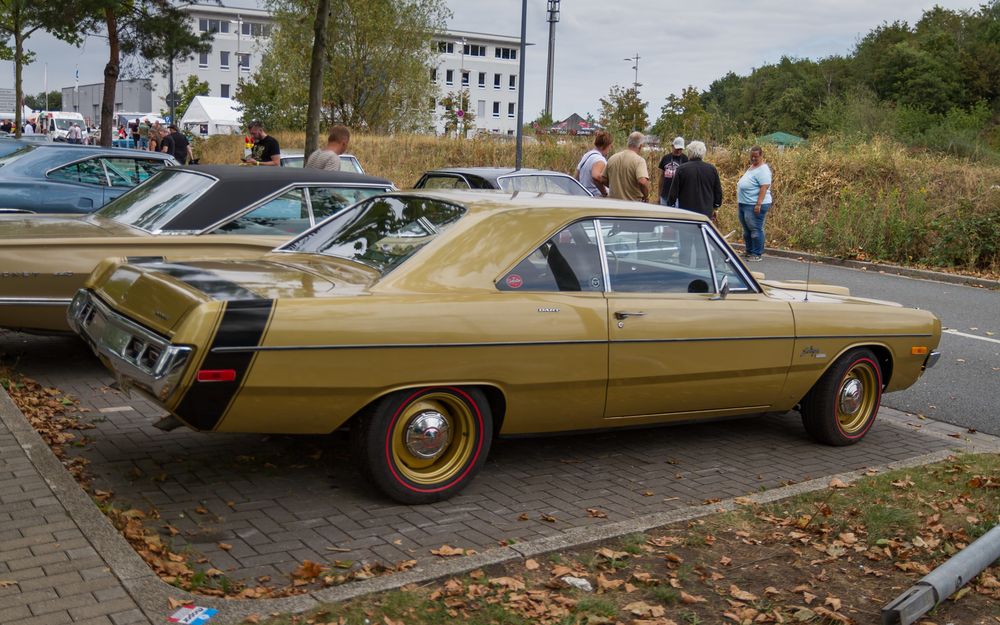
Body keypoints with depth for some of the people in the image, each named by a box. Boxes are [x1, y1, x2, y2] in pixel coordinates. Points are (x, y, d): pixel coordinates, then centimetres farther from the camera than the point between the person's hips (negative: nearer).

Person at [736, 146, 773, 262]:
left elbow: (764, 188, -21)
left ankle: (757, 254, 2)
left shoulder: (763, 169, -13)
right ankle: (749, 251, 27)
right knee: (746, 229, 17)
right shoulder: (751, 167, 17)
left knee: (755, 229, -5)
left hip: (755, 205, -10)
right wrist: (739, 201, 22)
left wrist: (758, 204, -27)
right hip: (744, 204, 10)